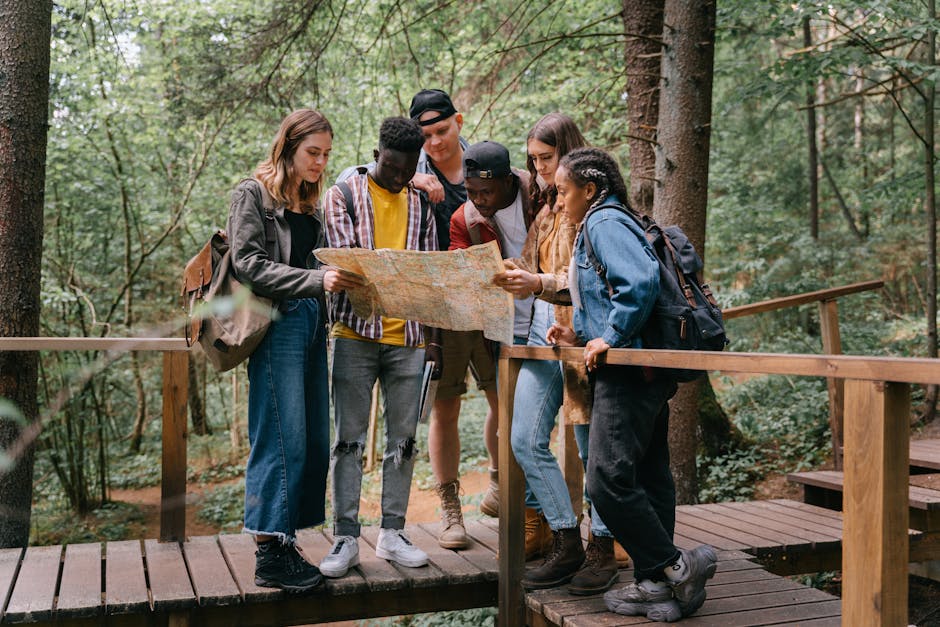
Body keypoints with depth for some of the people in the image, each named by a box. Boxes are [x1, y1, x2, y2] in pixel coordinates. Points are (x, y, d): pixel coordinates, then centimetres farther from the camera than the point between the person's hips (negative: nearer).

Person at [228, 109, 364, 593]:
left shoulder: (310, 203, 21)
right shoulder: (253, 194, 0)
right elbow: (249, 264, -12)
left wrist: (341, 279, 2)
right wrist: (316, 280, -21)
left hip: (312, 325, 8)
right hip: (278, 325, -7)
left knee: (315, 441, 6)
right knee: (283, 440, -9)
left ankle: (285, 542, 15)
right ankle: (270, 554, -2)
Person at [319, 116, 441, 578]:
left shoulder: (421, 205, 14)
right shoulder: (343, 195, 4)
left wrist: (434, 336, 10)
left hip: (408, 337, 3)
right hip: (355, 333, -3)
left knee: (403, 438, 7)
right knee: (349, 439, 0)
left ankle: (392, 533, 17)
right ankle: (345, 538, 8)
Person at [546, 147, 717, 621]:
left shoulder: (605, 222, -8)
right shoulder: (603, 225, 23)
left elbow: (641, 280, -25)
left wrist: (610, 338, -19)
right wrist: (581, 337, 15)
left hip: (630, 372, -11)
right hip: (642, 373, 11)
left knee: (608, 480, -12)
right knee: (647, 478, 11)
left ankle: (675, 567, -2)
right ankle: (655, 584, 18)